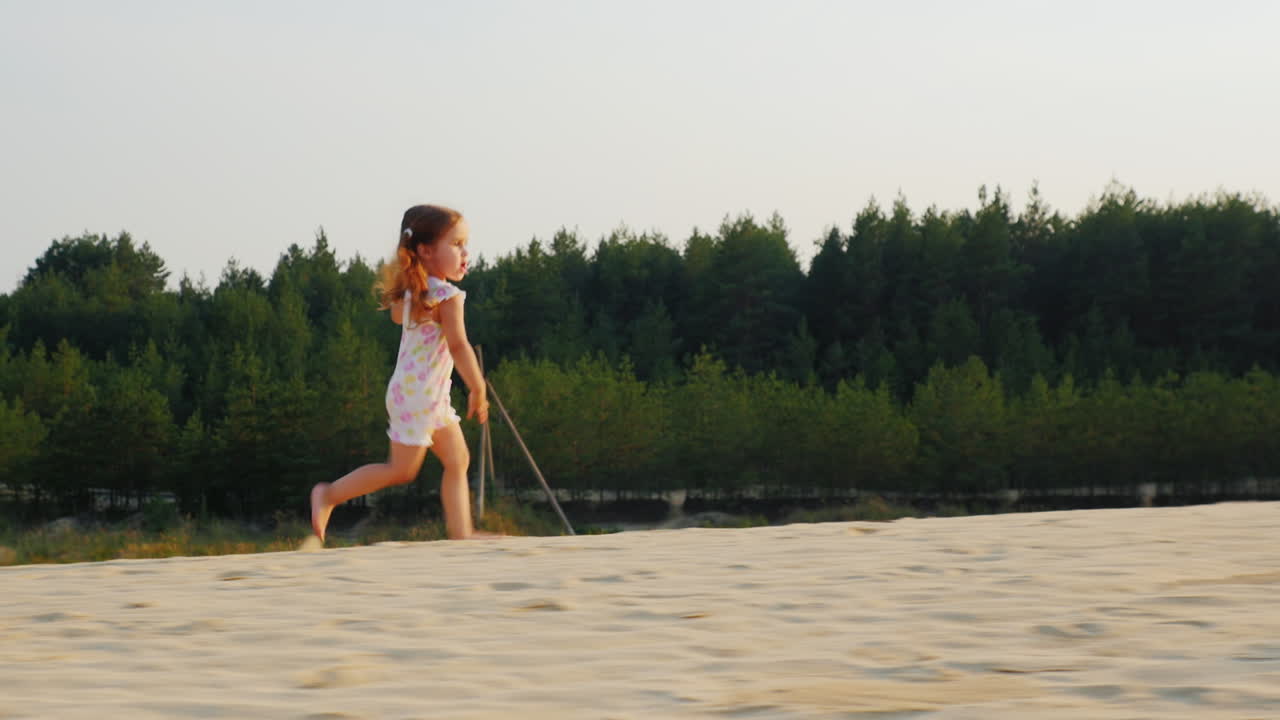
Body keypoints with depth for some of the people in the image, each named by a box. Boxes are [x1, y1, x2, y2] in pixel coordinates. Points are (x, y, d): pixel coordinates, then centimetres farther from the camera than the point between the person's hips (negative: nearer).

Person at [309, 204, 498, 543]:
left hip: (431, 395, 9)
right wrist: (479, 390, -20)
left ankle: (460, 532, 13)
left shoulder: (412, 290, 6)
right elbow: (458, 345, -27)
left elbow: (397, 315, 25)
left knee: (457, 460, 13)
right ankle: (330, 494, 8)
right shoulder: (447, 296, -20)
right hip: (418, 392, -9)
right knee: (402, 469, -1)